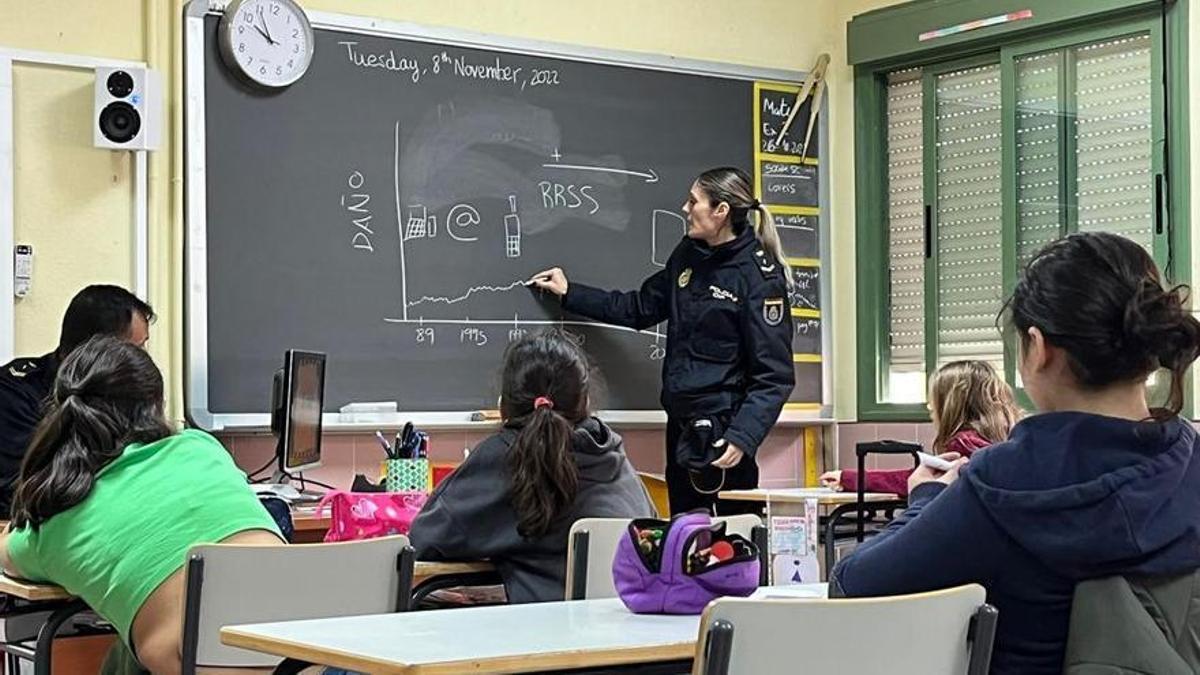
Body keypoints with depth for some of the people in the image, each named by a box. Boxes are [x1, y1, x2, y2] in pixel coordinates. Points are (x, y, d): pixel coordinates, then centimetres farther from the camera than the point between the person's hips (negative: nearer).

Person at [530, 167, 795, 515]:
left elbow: (774, 375, -16)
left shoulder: (760, 277, -14)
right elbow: (640, 308, 23)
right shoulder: (688, 255, 10)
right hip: (681, 427, 8)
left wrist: (743, 436, -26)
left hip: (722, 430, -8)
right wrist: (569, 293, 23)